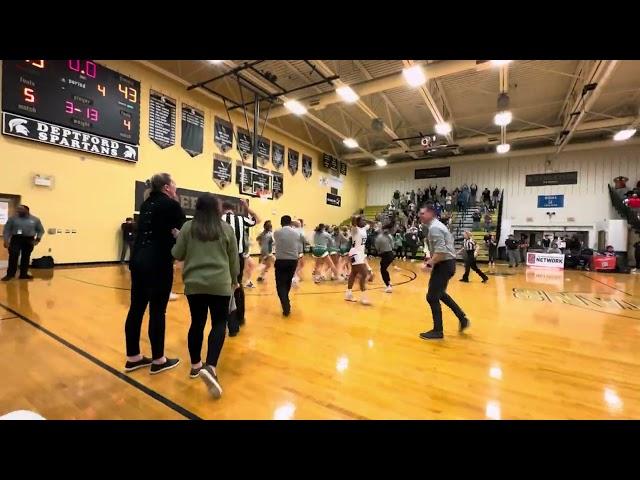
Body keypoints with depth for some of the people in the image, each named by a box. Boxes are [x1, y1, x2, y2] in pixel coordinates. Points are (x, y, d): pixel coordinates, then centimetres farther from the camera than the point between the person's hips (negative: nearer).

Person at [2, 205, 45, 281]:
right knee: (13, 256, -5)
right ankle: (10, 274, 4)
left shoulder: (35, 219, 6)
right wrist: (6, 241, -6)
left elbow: (40, 230, 11)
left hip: (29, 240, 1)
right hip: (16, 239, -1)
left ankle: (23, 274, 13)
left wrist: (37, 239, -3)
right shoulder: (13, 218, 3)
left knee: (26, 257, 6)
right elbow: (6, 230, 2)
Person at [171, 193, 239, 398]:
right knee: (219, 323, 4)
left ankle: (195, 365, 29)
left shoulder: (188, 227, 2)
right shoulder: (226, 229, 1)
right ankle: (210, 367, -13)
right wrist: (234, 279, 20)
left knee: (197, 323, 16)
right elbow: (234, 258, 6)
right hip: (220, 284, -2)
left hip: (194, 284, 2)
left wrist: (177, 241, 27)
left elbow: (177, 254, 5)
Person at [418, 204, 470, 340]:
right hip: (447, 263, 11)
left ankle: (437, 331, 11)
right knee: (440, 293, 24)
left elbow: (441, 251, -28)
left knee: (432, 297, -1)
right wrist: (432, 258, 16)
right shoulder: (437, 225, 13)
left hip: (444, 264, -11)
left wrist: (430, 263, -23)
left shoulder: (434, 228, -19)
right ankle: (462, 319, 32)